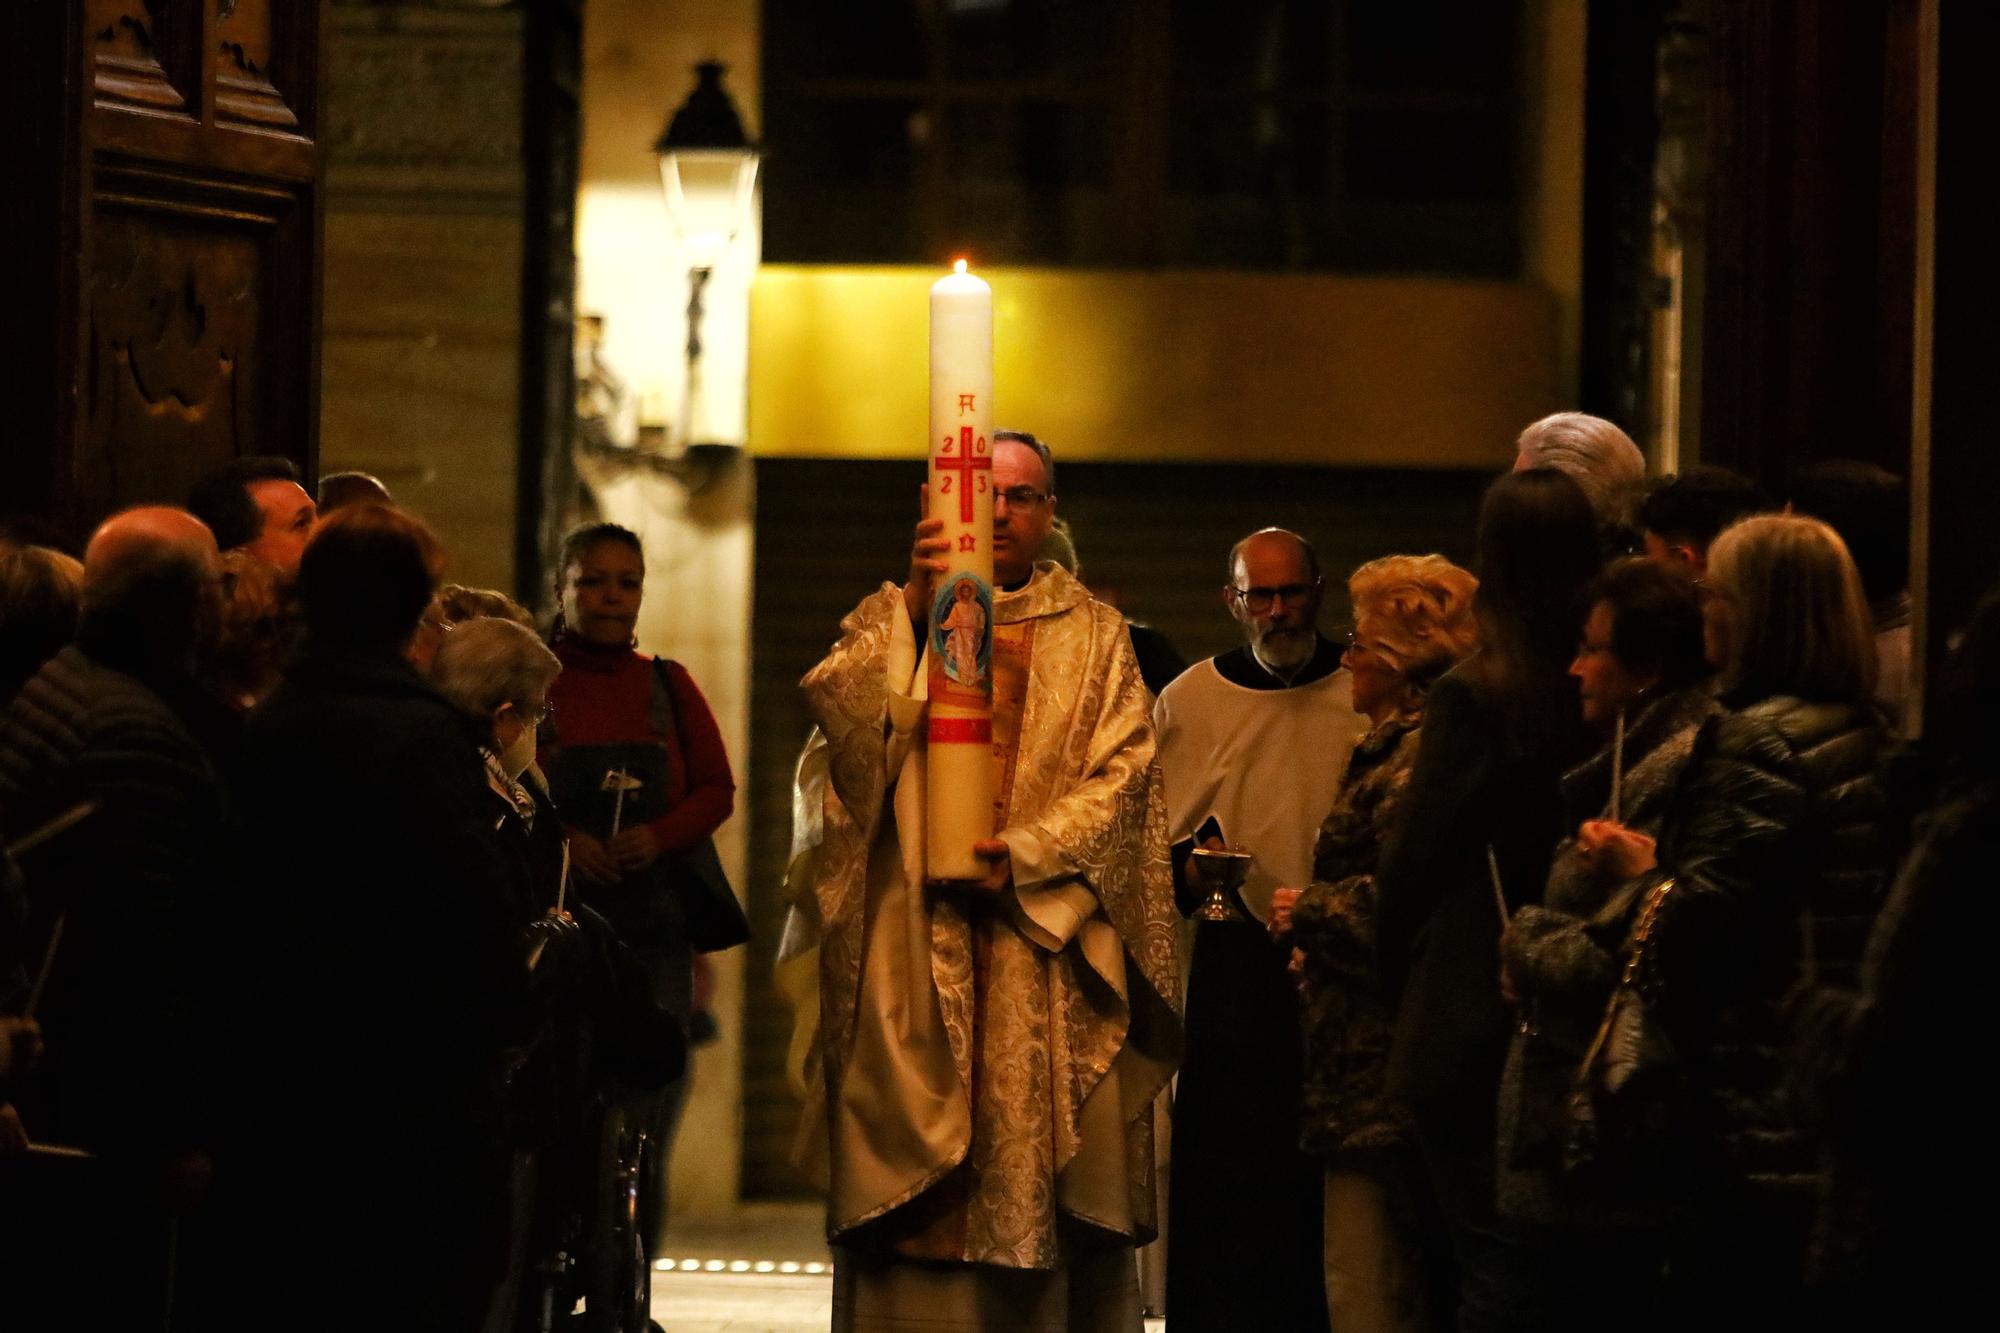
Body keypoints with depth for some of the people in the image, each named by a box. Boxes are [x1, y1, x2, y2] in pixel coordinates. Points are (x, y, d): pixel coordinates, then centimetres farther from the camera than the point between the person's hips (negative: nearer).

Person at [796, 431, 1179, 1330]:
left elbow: (1122, 773, 1)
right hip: (915, 946, 0)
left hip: (1048, 945, 0)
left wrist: (1025, 854, -14)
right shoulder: (892, 619, 12)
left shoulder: (1094, 636, 13)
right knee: (916, 1193, -5)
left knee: (1045, 1182, -4)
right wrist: (914, 608, -21)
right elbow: (840, 713, -8)